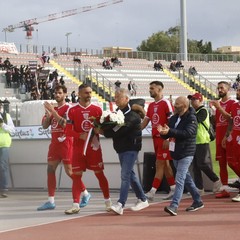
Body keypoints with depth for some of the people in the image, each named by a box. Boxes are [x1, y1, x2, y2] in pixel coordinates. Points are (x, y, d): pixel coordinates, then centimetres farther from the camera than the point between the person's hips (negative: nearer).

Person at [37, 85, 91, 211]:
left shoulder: (68, 108, -7)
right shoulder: (53, 108, 14)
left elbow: (64, 123, -22)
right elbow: (44, 126, 11)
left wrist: (53, 111, -24)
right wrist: (48, 115, -8)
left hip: (66, 143, -7)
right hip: (54, 143, 7)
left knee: (69, 171, -4)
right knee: (50, 169, 0)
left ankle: (86, 193, 14)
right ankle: (51, 201, 1)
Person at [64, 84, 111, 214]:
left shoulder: (97, 109, 4)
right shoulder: (72, 111, 0)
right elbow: (69, 131, -4)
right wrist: (81, 136, -20)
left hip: (94, 147, 1)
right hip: (78, 147, 0)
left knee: (99, 174, 5)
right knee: (76, 175, -1)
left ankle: (108, 201, 17)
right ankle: (76, 205, 3)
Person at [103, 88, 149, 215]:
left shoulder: (132, 115, -15)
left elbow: (119, 130, -24)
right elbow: (112, 130, 9)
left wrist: (105, 131, -11)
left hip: (131, 148, -9)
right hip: (121, 148, 9)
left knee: (125, 176, -13)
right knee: (130, 174, 14)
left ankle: (120, 205, -16)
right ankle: (142, 199, 26)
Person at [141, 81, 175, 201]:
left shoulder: (166, 103, -10)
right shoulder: (151, 105, 14)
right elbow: (145, 121, 15)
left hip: (164, 138, -8)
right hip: (155, 137, 8)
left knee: (159, 165, -7)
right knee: (165, 164, 12)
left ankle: (152, 192, -9)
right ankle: (173, 188, 19)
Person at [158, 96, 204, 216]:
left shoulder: (191, 119, -11)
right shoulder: (174, 118, 11)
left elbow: (187, 133, -26)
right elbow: (168, 134, 13)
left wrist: (170, 131, -34)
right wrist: (163, 132, -11)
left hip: (186, 153, -8)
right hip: (176, 152, 8)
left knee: (179, 180, -16)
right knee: (186, 178, 16)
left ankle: (174, 206, -22)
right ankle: (198, 201, 29)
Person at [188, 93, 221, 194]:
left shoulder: (203, 111, -10)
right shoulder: (194, 112, 17)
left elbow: (195, 120, -25)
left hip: (202, 142, -9)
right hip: (194, 142, 9)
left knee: (203, 164, -10)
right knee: (195, 166, 6)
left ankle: (216, 180, 9)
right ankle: (199, 187, 10)